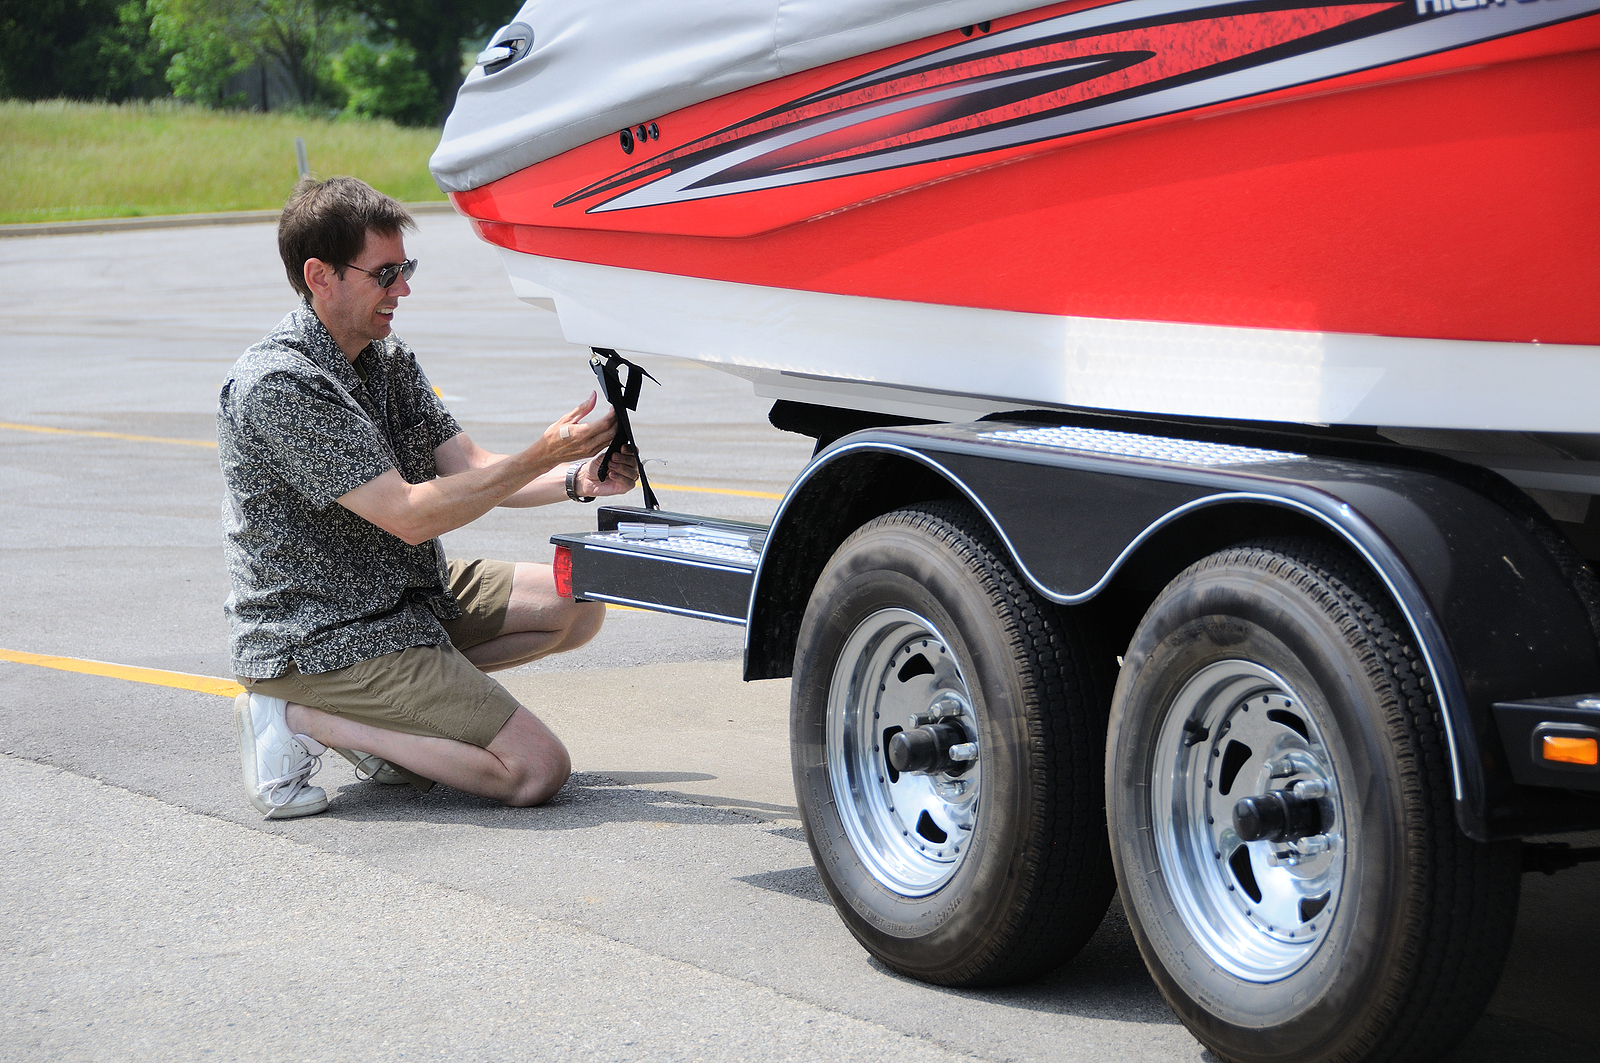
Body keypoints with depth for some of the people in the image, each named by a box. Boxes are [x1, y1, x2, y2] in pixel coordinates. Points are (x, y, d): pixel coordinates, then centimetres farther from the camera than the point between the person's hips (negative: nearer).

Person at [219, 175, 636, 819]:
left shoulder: (387, 356, 8)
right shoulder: (279, 385, -23)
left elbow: (470, 470, 4)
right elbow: (411, 515, -24)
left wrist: (576, 480, -14)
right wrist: (543, 456, -24)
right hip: (319, 638, -10)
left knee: (577, 607, 10)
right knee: (537, 768, -14)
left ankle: (394, 714, 7)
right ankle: (304, 720, -8)